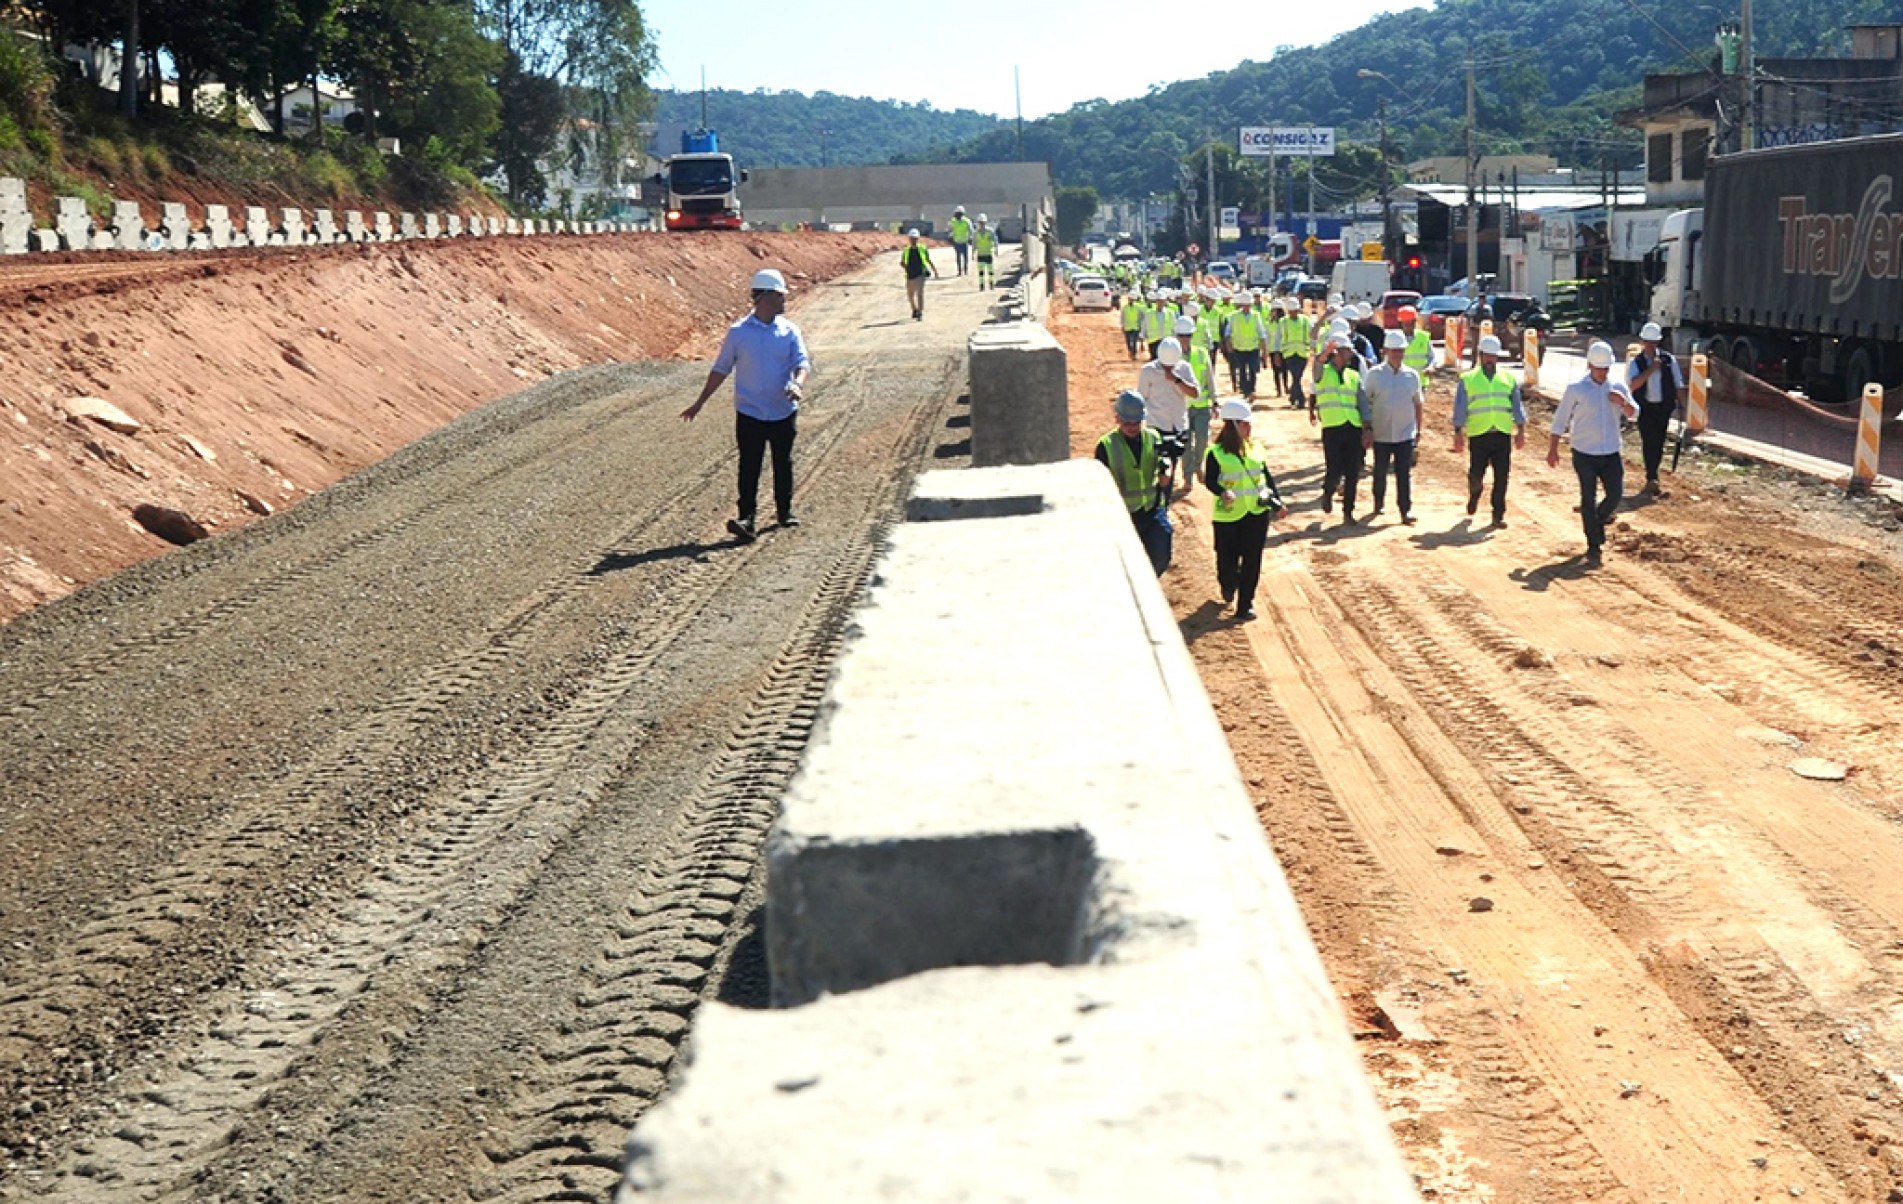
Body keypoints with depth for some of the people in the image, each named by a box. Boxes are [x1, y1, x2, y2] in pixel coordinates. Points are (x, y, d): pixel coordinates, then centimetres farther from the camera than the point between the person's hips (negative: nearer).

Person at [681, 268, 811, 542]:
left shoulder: (789, 331, 1)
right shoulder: (738, 332, -3)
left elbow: (802, 362, -7)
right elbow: (721, 369, 4)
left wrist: (798, 384, -31)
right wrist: (699, 404, 4)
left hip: (784, 413, 2)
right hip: (750, 413, -2)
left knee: (783, 463, 14)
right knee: (749, 466, -6)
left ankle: (785, 511, 30)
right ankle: (746, 519, -9)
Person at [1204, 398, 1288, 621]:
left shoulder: (1255, 449, 8)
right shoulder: (1216, 452, -7)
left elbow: (1267, 477, 13)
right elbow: (1209, 480, -14)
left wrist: (1278, 504, 7)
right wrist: (1223, 492, -34)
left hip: (1257, 513, 4)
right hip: (1228, 516, -4)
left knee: (1252, 561, 0)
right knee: (1228, 560, 3)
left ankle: (1245, 604, 7)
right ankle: (1228, 588, 37)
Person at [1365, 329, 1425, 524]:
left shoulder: (1412, 375, 3)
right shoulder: (1374, 374, -3)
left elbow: (1418, 403, 12)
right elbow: (1365, 402, 1)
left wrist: (1419, 430, 12)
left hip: (1406, 433, 1)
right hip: (1381, 433, 0)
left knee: (1405, 473, -5)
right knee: (1380, 471, 12)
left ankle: (1406, 510, -5)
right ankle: (1379, 502, 32)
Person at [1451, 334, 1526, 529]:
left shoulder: (1508, 378, 11)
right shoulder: (1468, 380, 6)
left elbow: (1517, 406, 11)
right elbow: (1459, 409, 4)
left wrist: (1521, 430, 3)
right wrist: (1458, 433, -2)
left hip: (1503, 434, 1)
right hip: (1478, 434, -1)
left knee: (1502, 476, -2)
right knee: (1476, 474, 2)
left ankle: (1498, 515, 5)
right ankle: (1473, 497, 35)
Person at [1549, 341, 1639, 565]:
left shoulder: (1618, 387, 3)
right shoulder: (1576, 388, -7)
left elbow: (1635, 414, 6)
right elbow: (1560, 419, -3)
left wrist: (1623, 402, -16)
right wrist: (1553, 449, -4)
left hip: (1611, 454, 3)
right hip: (1585, 454, -3)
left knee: (1615, 496, 2)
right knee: (1588, 499, 1)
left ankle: (1597, 523, 32)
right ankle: (1594, 546, 8)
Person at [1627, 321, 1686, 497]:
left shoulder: (1669, 359, 2)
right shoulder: (1636, 362, -2)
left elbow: (1679, 385, 7)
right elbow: (1633, 384, -18)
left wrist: (1678, 403, 2)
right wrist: (1651, 369, -22)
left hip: (1664, 408, 2)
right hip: (1645, 409, -2)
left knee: (1658, 444, 9)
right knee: (1649, 444, -8)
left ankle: (1651, 480, 23)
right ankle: (1653, 480, -8)